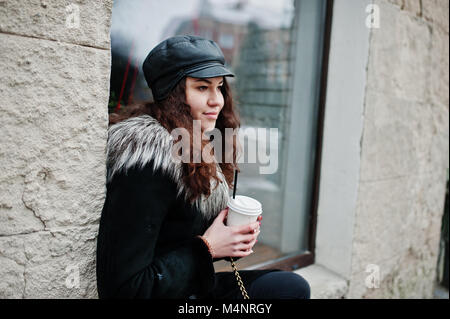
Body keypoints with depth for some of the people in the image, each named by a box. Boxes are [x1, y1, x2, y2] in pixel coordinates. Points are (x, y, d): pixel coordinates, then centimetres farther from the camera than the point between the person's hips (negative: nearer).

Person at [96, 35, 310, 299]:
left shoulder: (199, 149, 3)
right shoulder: (148, 162, -24)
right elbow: (126, 289, -23)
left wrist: (235, 237, -5)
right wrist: (207, 247, -19)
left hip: (194, 286, 8)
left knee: (294, 286, -4)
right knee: (291, 286, -11)